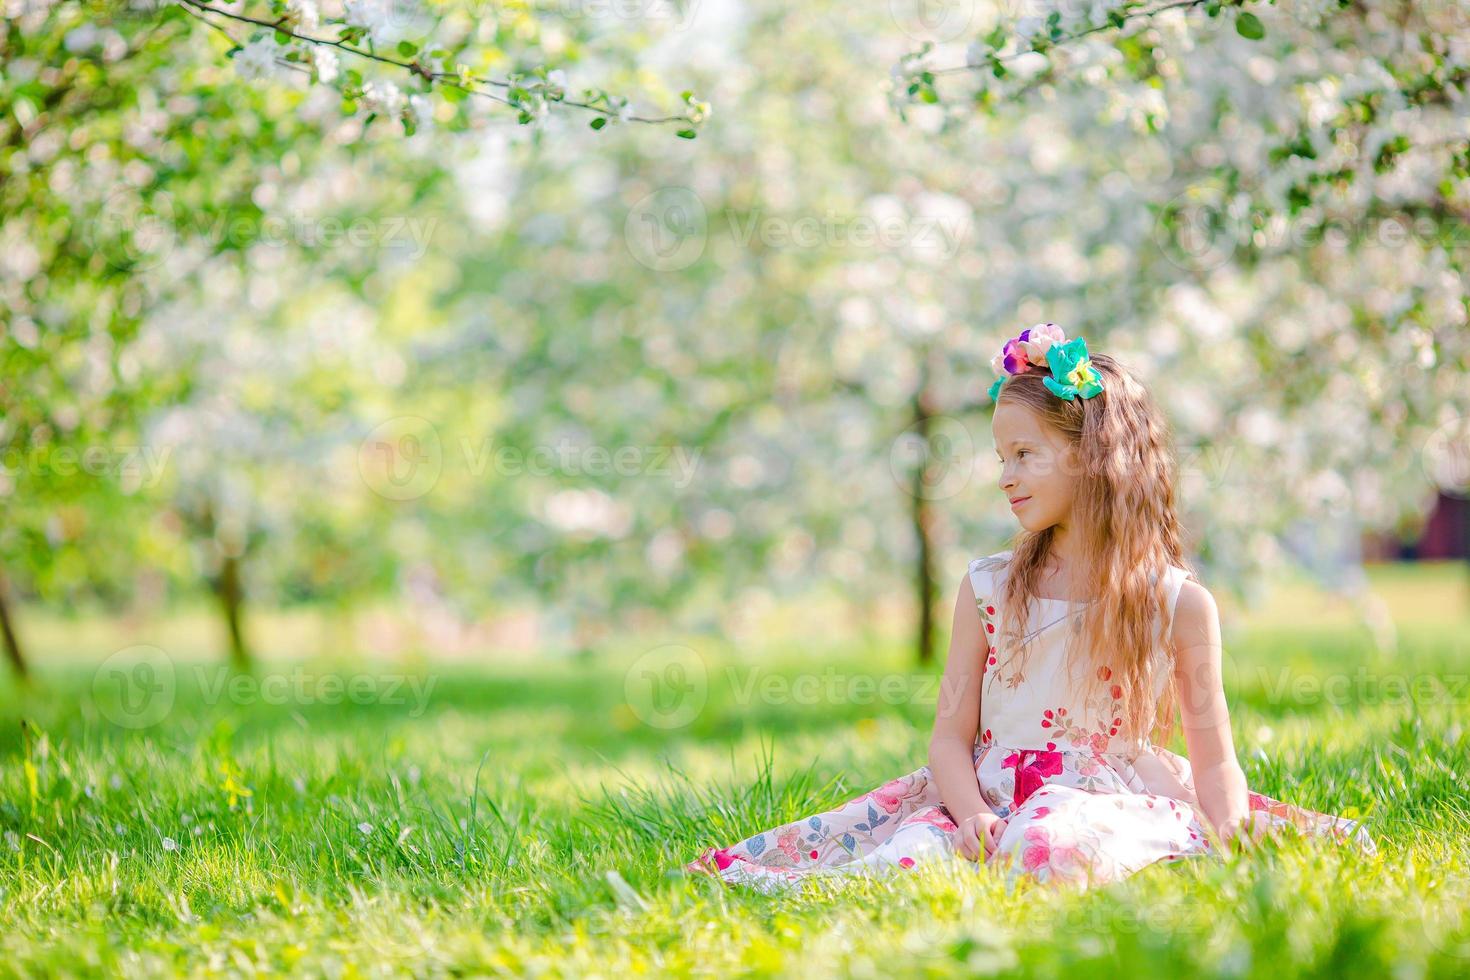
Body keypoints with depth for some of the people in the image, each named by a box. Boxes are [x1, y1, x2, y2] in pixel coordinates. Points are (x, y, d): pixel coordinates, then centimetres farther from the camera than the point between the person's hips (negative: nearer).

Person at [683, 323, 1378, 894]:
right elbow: (951, 734, 5)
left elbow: (1213, 756, 5)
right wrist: (972, 814, -16)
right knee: (919, 844, -33)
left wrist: (1227, 851, -14)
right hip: (991, 799, 3)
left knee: (1053, 846, -39)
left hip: (1107, 801, -2)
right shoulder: (987, 588, 10)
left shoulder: (1179, 603, 3)